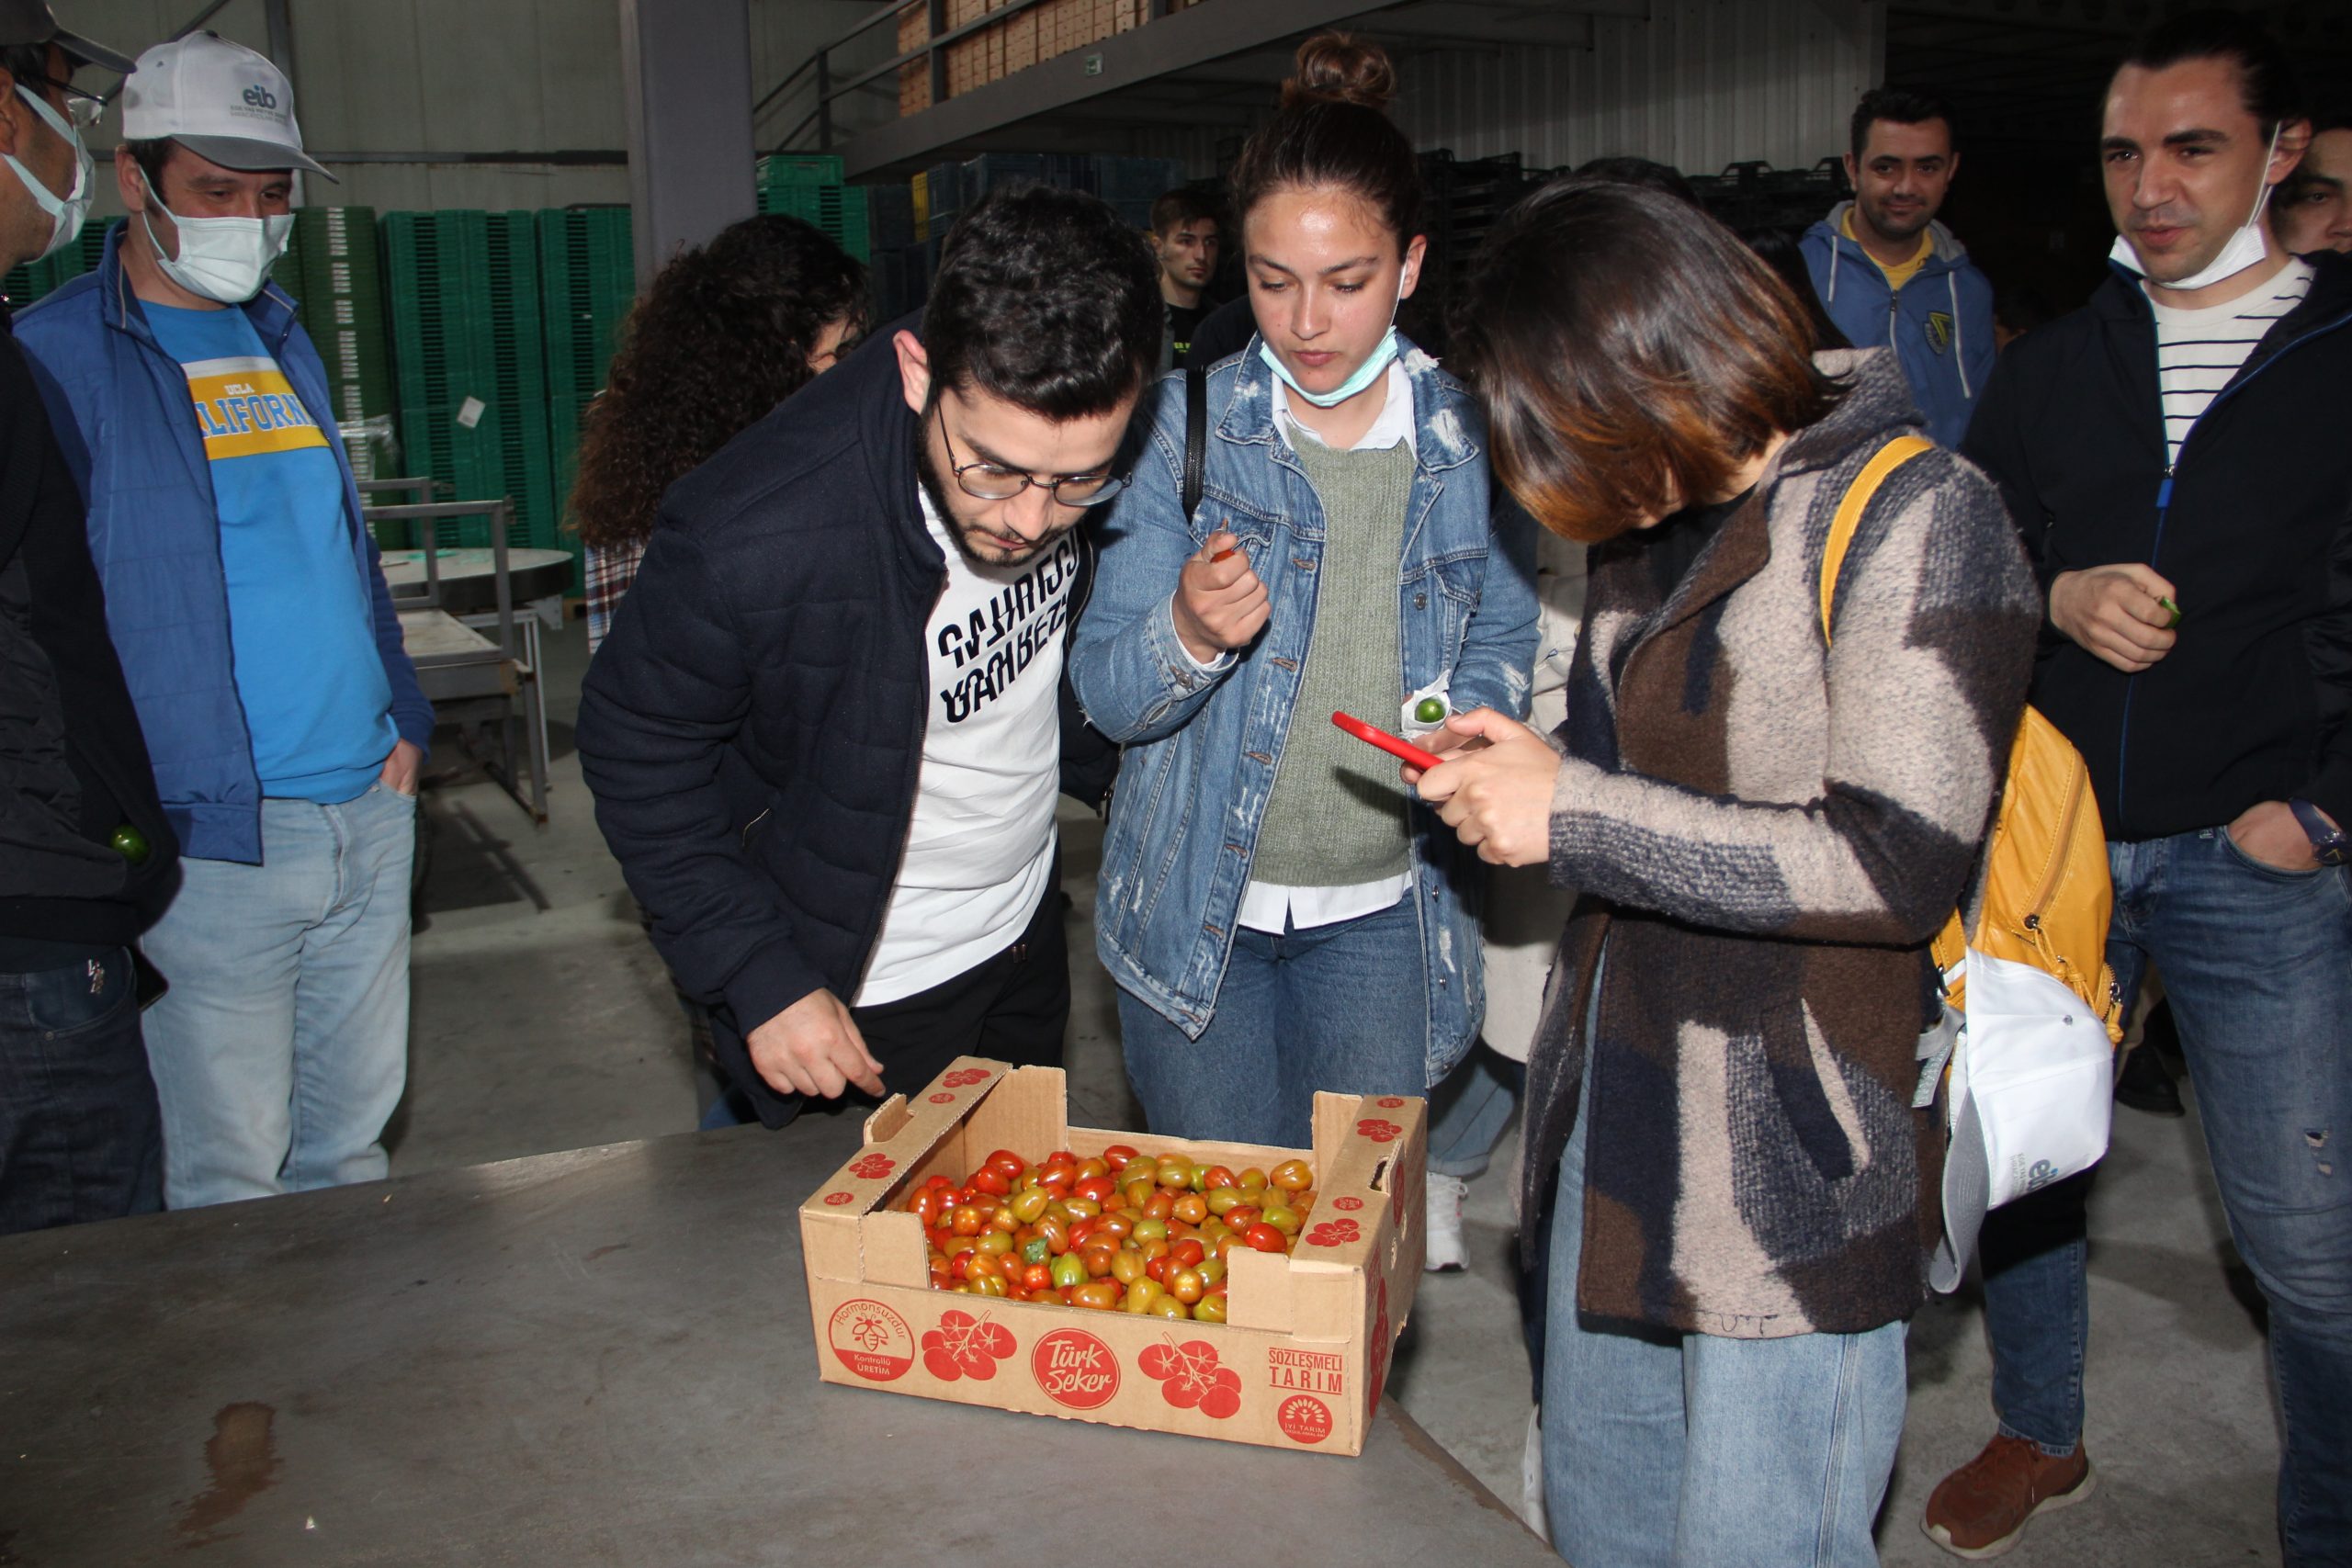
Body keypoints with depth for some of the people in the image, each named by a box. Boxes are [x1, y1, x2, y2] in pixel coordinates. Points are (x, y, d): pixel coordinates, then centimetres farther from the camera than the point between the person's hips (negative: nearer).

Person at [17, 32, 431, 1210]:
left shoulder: (282, 340, 15)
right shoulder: (54, 356, -6)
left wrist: (404, 715, 12)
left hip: (369, 809, 6)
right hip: (213, 838, -6)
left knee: (350, 1137, 16)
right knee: (229, 1171, 2)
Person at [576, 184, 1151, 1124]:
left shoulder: (1084, 453, -17)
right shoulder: (748, 535, -34)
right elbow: (639, 755, -18)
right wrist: (759, 978, -21)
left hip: (1026, 939, 6)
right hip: (852, 996, -5)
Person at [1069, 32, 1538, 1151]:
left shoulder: (1471, 437, -3)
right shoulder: (1184, 422, -8)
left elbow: (1505, 643, 9)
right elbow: (1105, 694, -11)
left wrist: (1461, 720, -13)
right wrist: (1189, 633, -32)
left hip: (1384, 910, 2)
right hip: (1196, 906, -1)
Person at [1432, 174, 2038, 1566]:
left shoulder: (1918, 520, -14)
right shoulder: (1658, 524, 11)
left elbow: (1899, 864, -22)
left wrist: (1573, 816, -20)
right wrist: (1537, 774, 2)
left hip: (1798, 1164, -8)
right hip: (1621, 1127, 8)